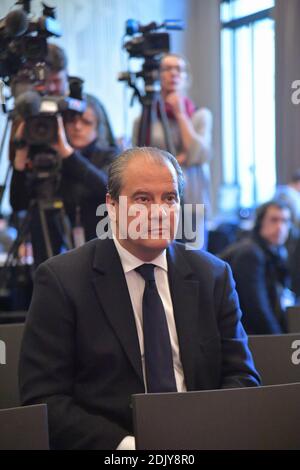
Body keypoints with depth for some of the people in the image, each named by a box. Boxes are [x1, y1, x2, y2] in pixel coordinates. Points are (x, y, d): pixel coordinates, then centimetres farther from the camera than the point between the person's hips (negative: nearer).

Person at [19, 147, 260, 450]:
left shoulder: (214, 276, 10)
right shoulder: (60, 279, -1)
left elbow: (240, 376, 10)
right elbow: (43, 400, -6)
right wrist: (124, 443, -19)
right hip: (110, 447, -2)